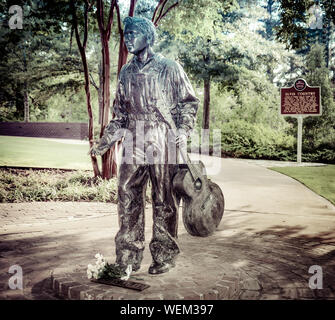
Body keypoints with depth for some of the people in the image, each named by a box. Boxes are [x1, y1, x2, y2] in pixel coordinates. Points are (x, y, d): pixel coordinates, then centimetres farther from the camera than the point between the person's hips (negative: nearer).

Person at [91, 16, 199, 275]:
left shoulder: (169, 68, 2)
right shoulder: (126, 72, 16)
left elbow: (189, 102, 4)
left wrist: (184, 130, -10)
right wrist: (105, 143, 16)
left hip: (162, 142, -5)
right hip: (133, 143, 5)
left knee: (164, 201, 1)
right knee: (128, 198, 4)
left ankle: (165, 256, 13)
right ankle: (128, 258, 14)